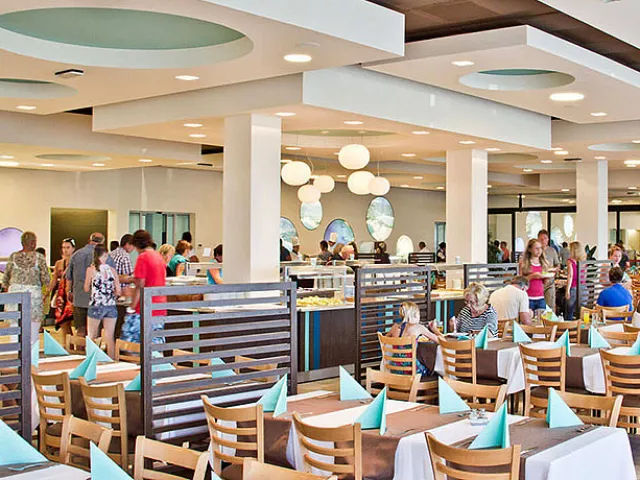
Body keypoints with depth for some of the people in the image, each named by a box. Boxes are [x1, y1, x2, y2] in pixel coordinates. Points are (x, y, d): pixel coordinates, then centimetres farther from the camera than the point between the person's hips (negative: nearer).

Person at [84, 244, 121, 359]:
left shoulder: (91, 269, -5)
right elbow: (118, 291, 2)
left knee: (92, 338, 10)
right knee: (110, 338, 7)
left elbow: (86, 289, 3)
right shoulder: (112, 270, 1)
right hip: (111, 306, 3)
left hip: (96, 305, -2)